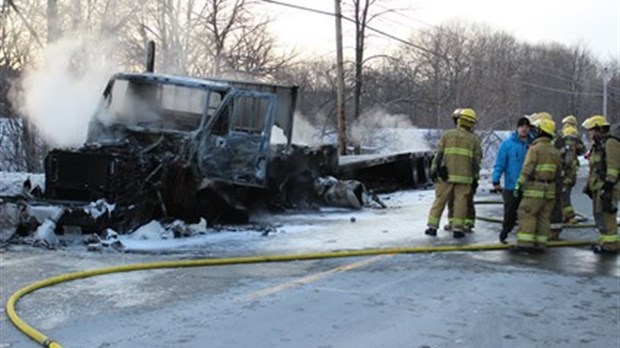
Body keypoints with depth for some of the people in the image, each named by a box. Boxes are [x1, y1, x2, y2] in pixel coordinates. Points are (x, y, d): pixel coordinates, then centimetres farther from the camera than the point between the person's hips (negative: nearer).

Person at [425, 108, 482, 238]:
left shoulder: (447, 135, 4)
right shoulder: (474, 139, 5)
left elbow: (438, 154, 1)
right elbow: (476, 160, 6)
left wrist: (433, 170, 7)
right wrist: (475, 177, 12)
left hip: (446, 175, 0)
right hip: (464, 177, 0)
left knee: (439, 200, 6)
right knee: (460, 203, 4)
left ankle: (432, 226, 7)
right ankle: (457, 229, 3)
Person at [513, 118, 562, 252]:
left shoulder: (535, 148, -11)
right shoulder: (556, 152, 13)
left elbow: (527, 169, -16)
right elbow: (558, 173, 16)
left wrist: (519, 185, -11)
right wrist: (556, 189, 23)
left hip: (535, 188, -7)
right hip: (550, 189, 7)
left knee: (527, 215, -5)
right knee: (544, 217, 8)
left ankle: (525, 243, -10)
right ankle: (540, 243, 8)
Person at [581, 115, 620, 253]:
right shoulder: (598, 145, 19)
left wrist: (608, 185, -23)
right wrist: (589, 185, 23)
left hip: (608, 186, -10)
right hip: (598, 186, 10)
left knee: (606, 215, -10)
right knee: (599, 214, 13)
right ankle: (605, 241, 21)